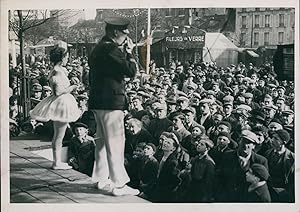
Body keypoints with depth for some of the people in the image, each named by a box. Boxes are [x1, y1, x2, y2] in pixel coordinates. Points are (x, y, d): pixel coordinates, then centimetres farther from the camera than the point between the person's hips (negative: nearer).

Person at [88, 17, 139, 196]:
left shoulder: (98, 49, 15)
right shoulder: (111, 49, -17)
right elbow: (131, 71, -16)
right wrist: (129, 52, -7)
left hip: (98, 102, 10)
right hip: (111, 102, -10)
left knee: (102, 141, 17)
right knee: (116, 143, -6)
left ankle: (101, 179, 26)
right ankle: (118, 185, -2)